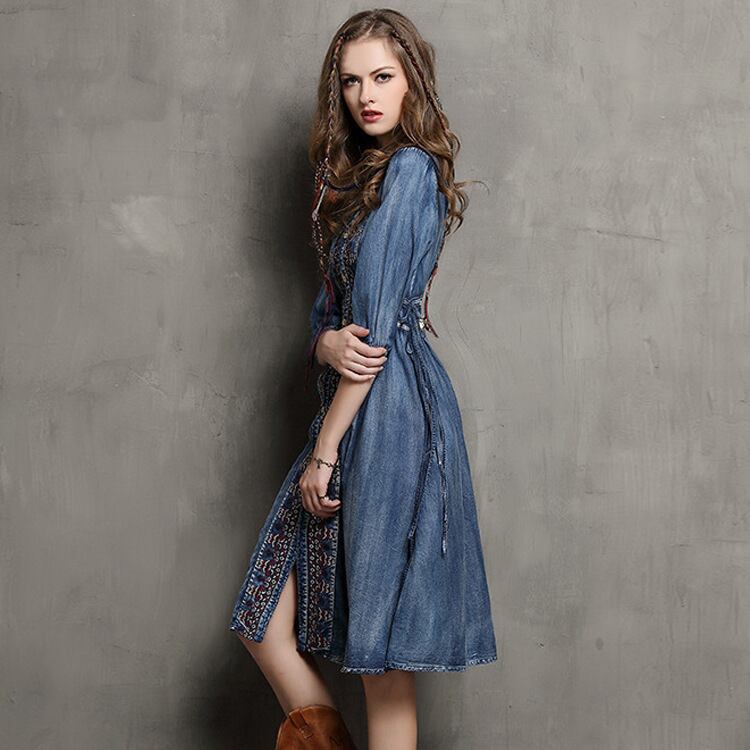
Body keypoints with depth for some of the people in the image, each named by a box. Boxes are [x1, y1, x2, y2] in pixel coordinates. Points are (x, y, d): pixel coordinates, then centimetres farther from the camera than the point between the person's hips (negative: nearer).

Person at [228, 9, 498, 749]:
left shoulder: (409, 170, -10)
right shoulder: (355, 175, 18)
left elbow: (376, 329, -15)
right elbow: (331, 303, 13)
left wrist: (325, 450, -13)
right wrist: (327, 342, -12)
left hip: (389, 412, -9)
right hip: (349, 408, 9)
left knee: (381, 658, -1)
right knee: (263, 619, 9)